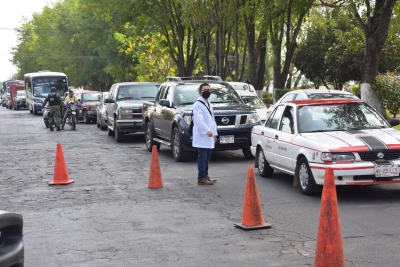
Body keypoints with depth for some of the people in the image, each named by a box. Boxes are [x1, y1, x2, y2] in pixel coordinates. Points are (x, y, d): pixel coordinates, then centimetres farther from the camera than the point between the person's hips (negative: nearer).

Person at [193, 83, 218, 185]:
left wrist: (214, 133, 18)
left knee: (207, 157, 12)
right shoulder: (197, 104, -8)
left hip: (209, 136, 9)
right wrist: (207, 131, -27)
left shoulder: (208, 104, 21)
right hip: (202, 136, -9)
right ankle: (201, 178, -7)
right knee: (202, 157, -9)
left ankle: (205, 175, 19)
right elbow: (199, 120, -20)